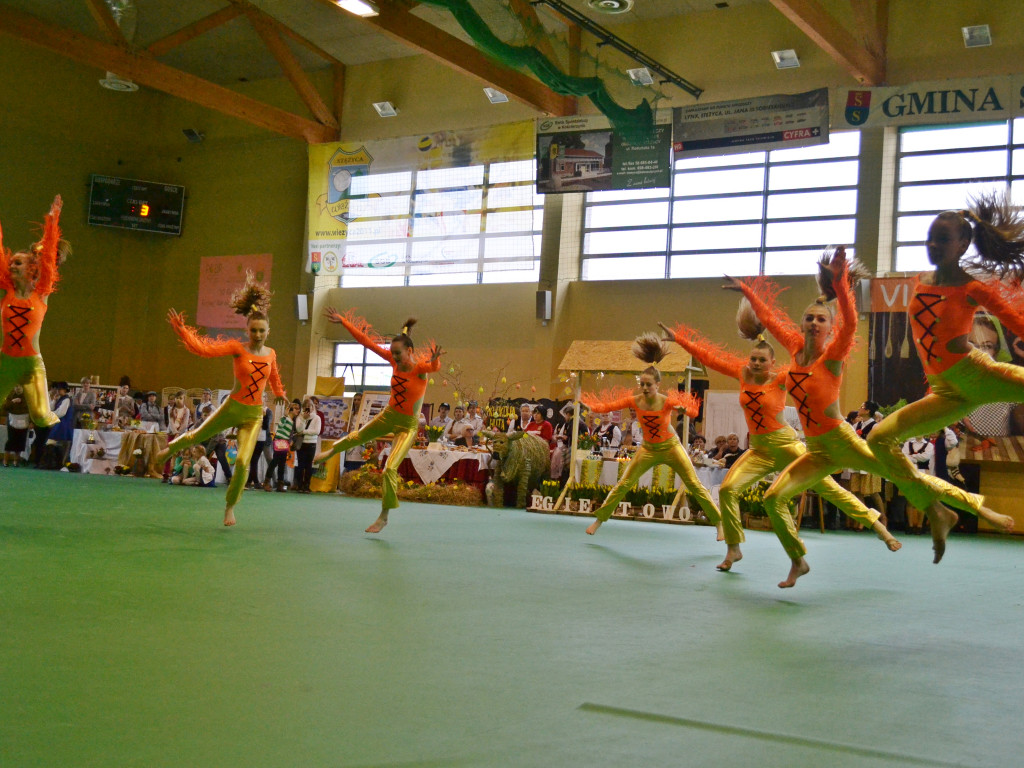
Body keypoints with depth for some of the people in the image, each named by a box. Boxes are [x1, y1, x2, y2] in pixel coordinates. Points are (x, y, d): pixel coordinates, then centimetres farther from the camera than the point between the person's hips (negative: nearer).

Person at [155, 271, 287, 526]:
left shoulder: (270, 354, 2)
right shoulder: (237, 348, -10)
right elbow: (204, 349, -21)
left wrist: (279, 393, 42)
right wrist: (181, 330, -31)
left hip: (254, 414, 2)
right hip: (232, 408, -2)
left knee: (243, 462, -12)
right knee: (196, 437, 18)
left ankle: (230, 507, 10)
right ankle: (171, 448, 55)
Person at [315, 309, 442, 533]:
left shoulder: (420, 368, -26)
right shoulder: (394, 360, -11)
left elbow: (434, 367, -50)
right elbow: (366, 341, -7)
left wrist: (434, 361, -74)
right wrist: (342, 321, -6)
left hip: (407, 425, -6)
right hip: (388, 415, 7)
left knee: (390, 469, -15)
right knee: (358, 436, 31)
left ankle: (384, 517, 2)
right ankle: (331, 451, 64)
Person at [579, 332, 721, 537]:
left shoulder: (667, 401, -23)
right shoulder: (634, 400, -15)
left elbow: (694, 412, -30)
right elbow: (608, 406, -15)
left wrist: (683, 408, -53)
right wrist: (590, 407, -33)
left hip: (671, 446, -2)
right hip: (648, 449, 2)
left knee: (694, 485, -1)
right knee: (623, 485, 1)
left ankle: (718, 521, 11)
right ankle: (599, 520, 12)